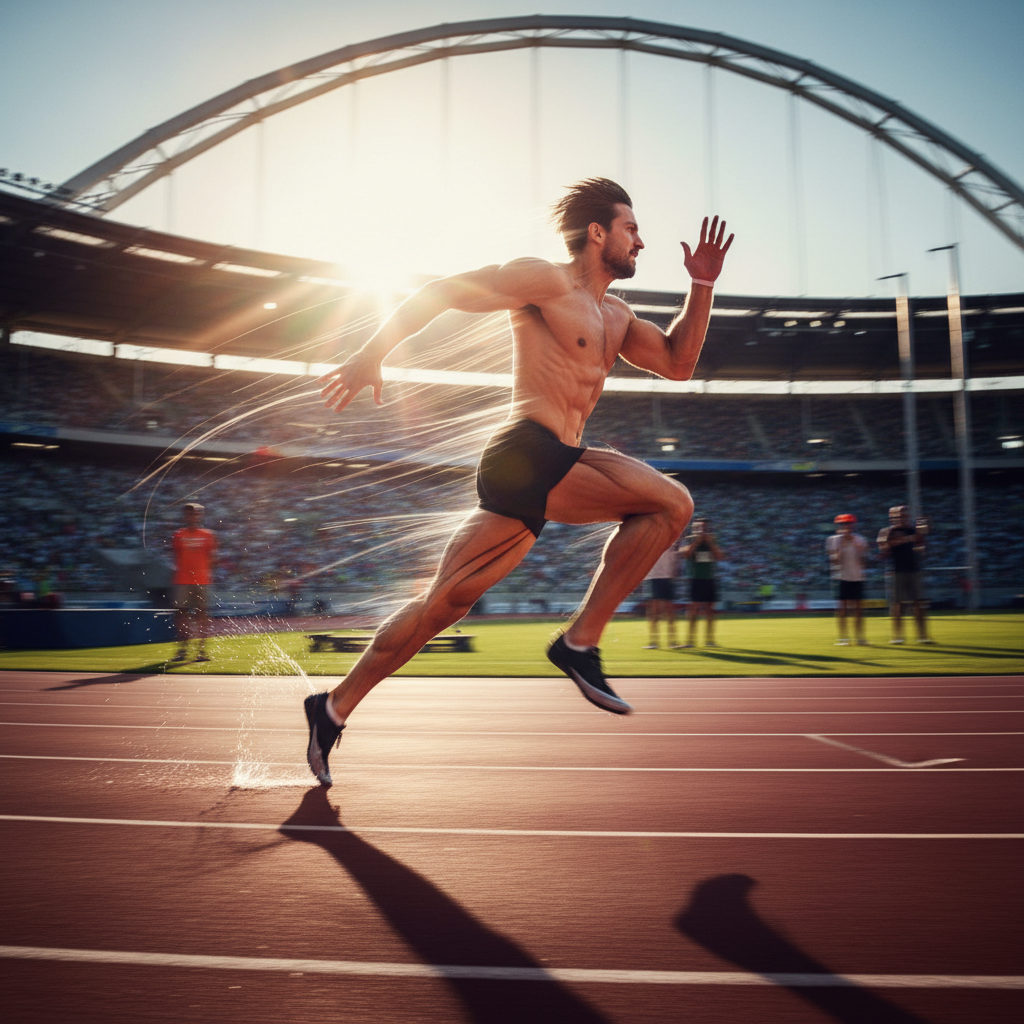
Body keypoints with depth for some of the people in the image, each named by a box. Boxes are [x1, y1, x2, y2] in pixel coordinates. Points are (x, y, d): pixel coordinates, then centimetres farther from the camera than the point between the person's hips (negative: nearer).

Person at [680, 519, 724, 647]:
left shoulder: (711, 542, 10)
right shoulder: (690, 541, 1)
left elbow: (719, 556, -3)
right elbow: (686, 554, -16)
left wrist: (710, 542, -8)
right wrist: (698, 541, -14)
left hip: (709, 580, 4)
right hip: (696, 580, -3)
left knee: (709, 609, 5)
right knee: (694, 608, -7)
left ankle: (709, 639, 11)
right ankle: (691, 639, -4)